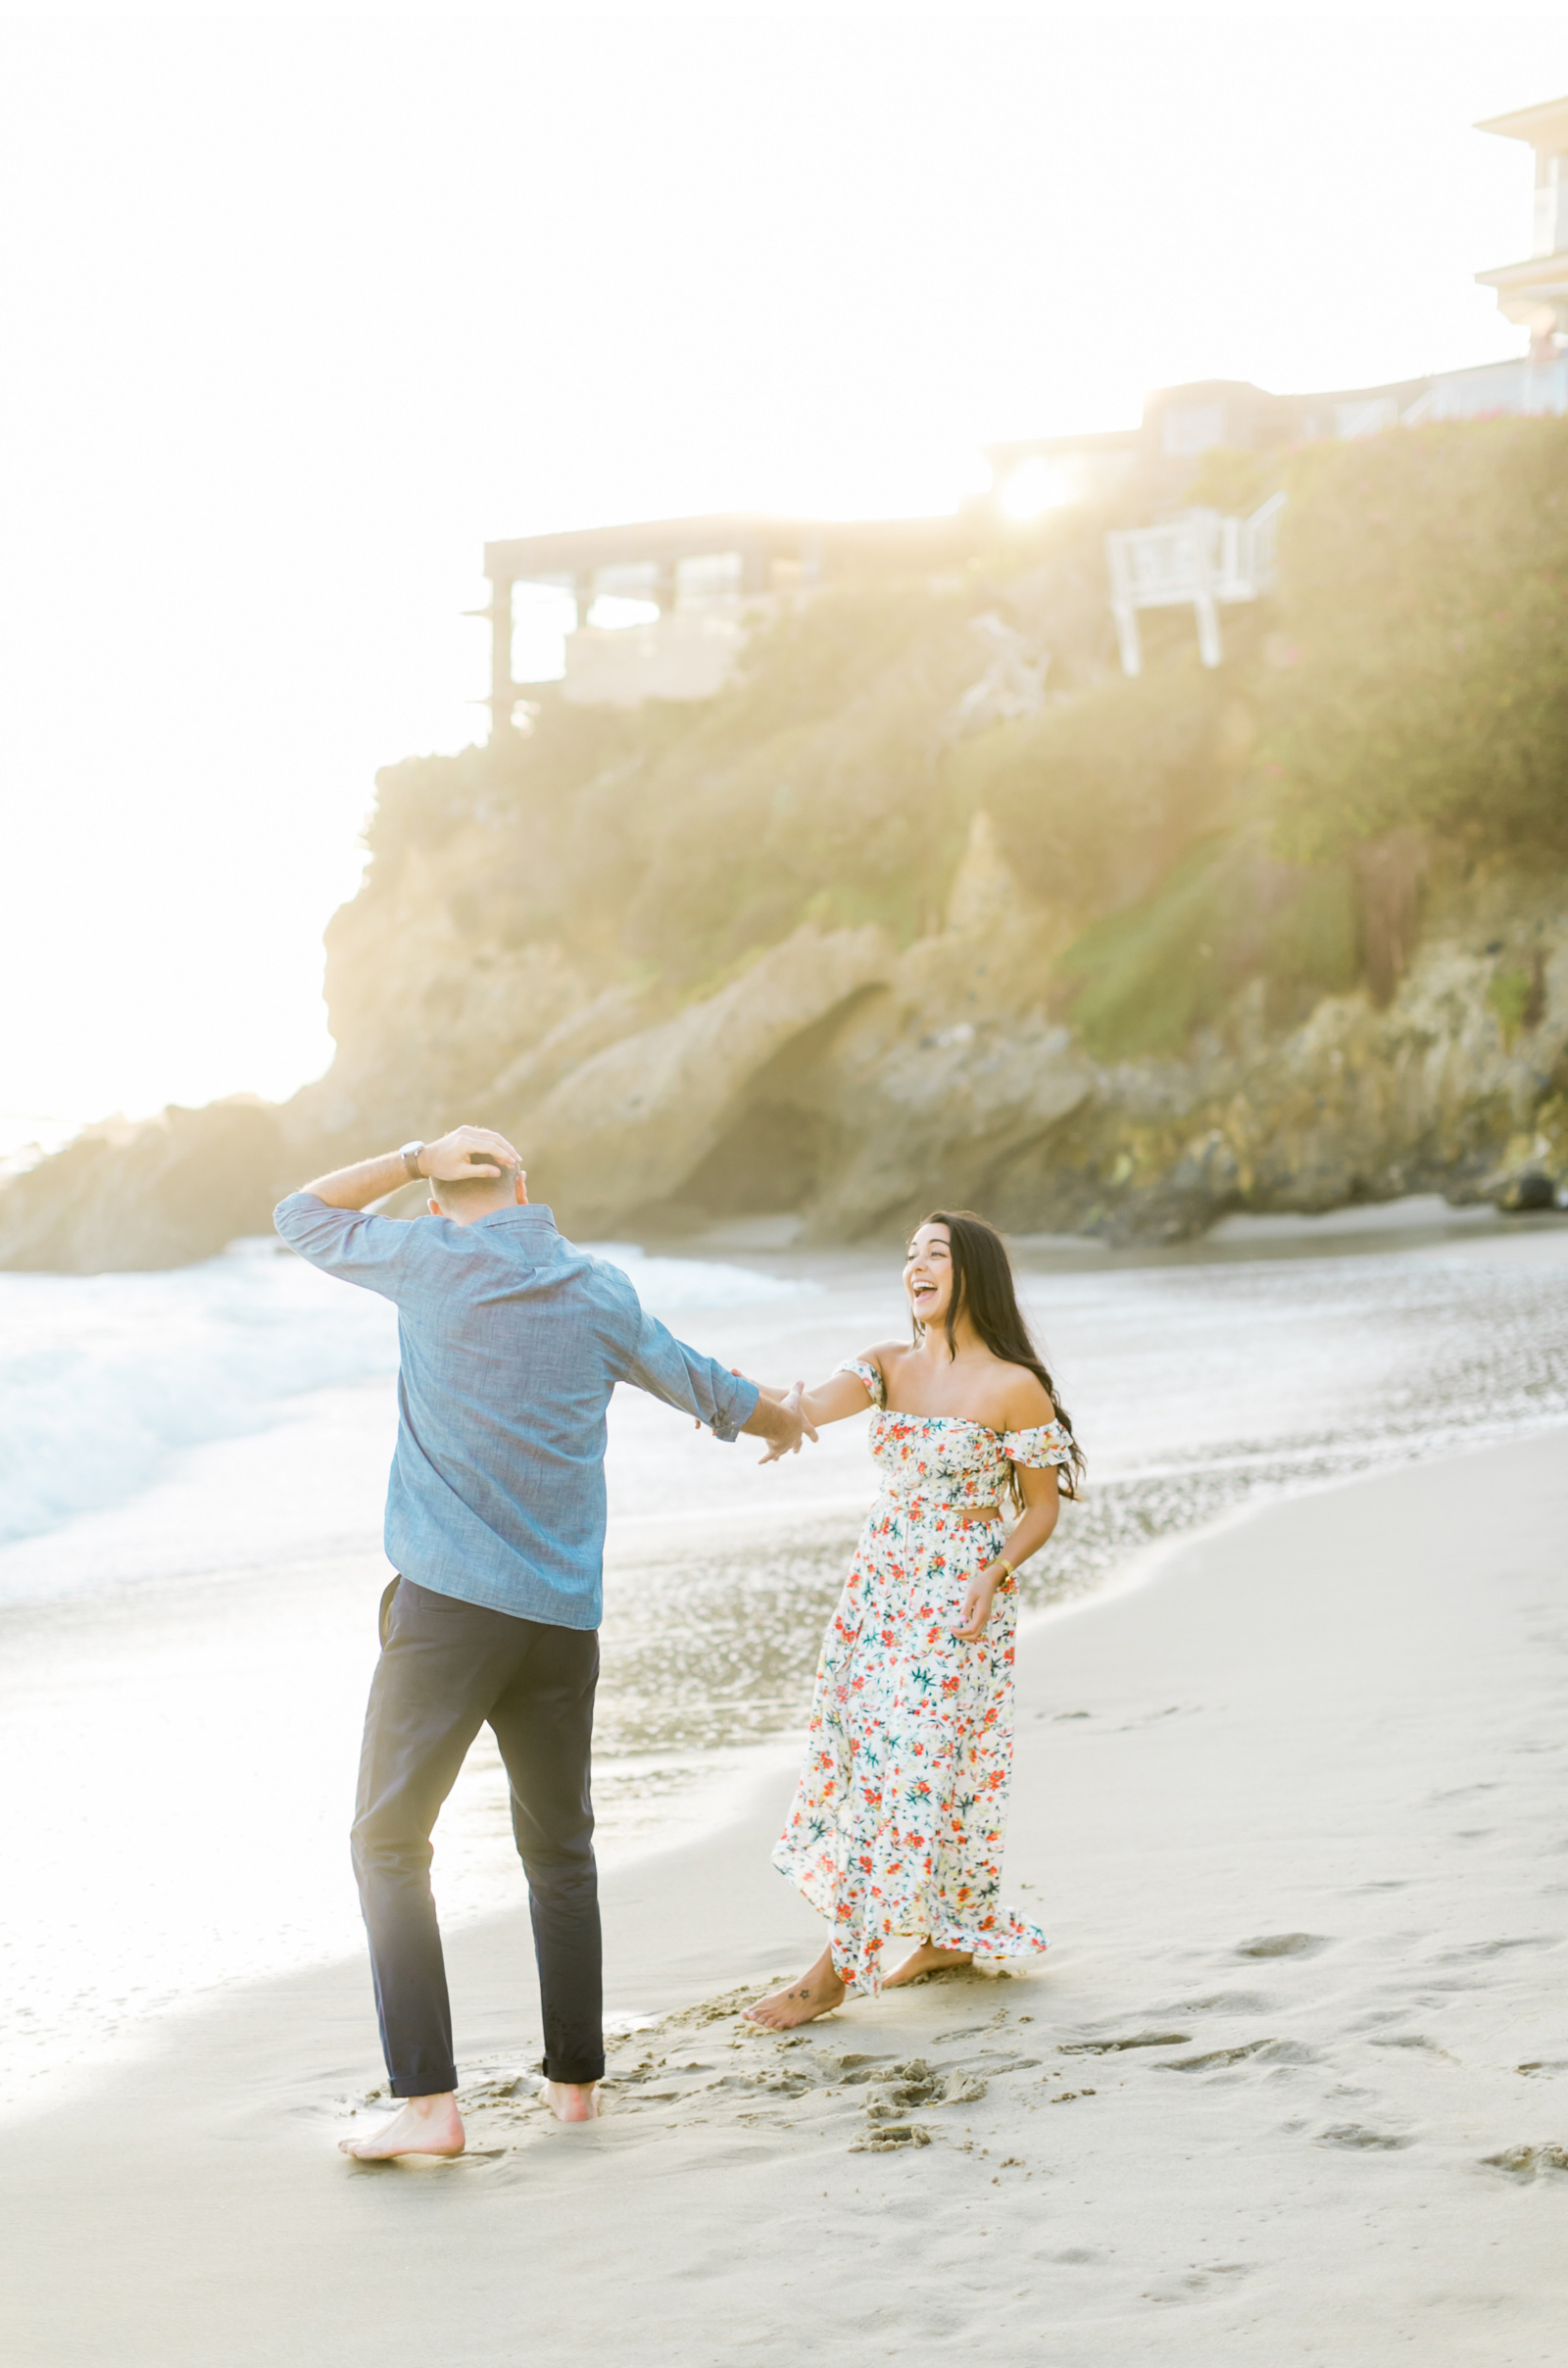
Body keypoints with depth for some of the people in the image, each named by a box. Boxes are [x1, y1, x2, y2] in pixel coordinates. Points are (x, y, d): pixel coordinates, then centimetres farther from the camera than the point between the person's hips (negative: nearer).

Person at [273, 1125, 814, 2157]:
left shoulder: (431, 1259, -2)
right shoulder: (600, 1291, 9)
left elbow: (303, 1216, 14)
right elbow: (702, 1385, 24)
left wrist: (413, 1158, 8)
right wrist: (782, 1413, 44)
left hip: (446, 1603, -4)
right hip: (563, 1612, 4)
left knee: (390, 1844, 0)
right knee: (560, 1849, 17)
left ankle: (429, 2101, -9)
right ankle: (575, 2078, 23)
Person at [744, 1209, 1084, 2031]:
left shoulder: (1013, 1388, -10)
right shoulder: (888, 1366, 5)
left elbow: (1042, 1506, -4)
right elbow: (812, 1406, -14)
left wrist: (994, 1576, -20)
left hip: (957, 1600, -6)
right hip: (879, 1585, 7)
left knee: (904, 1767, -7)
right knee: (866, 1753, 8)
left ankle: (837, 1968, -1)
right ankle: (949, 1934, 24)